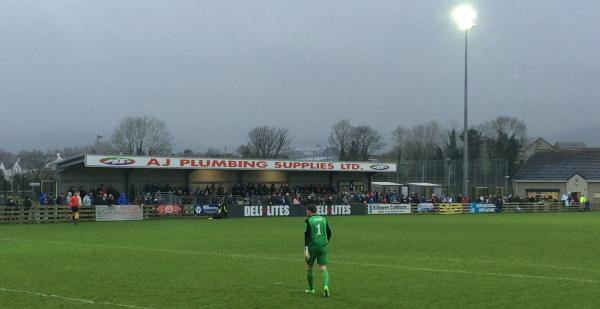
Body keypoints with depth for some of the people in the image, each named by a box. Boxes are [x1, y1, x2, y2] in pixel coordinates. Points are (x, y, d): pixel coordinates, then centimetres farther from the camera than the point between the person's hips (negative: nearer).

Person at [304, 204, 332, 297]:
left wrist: (306, 249, -17)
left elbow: (307, 235, -14)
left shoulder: (308, 221, -5)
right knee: (323, 268, -1)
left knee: (309, 268, 15)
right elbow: (329, 233, 13)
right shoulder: (323, 219, 9)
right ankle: (326, 285, -26)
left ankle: (311, 289, 25)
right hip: (323, 246, 3)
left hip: (312, 246, -3)